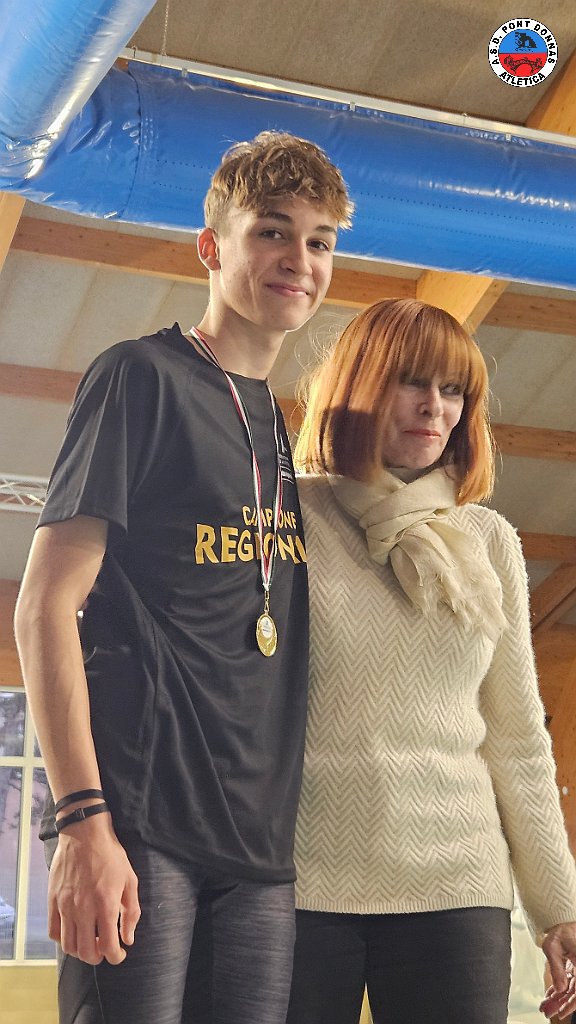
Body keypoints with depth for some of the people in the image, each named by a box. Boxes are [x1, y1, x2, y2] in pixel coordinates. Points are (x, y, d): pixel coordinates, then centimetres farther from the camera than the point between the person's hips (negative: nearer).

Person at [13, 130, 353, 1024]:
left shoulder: (288, 432, 18)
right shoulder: (144, 377, -2)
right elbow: (45, 607, -8)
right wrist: (82, 819, -17)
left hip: (263, 844, 6)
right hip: (142, 823, -6)